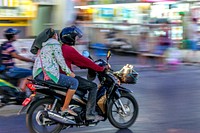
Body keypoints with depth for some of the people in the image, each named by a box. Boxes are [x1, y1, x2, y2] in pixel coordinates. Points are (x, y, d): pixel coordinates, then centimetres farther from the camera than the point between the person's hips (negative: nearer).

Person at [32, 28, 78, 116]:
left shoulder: (43, 45, 26)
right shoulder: (54, 43, 0)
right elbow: (60, 59, -8)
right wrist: (69, 72, 0)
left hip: (37, 75, 10)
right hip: (49, 74, -10)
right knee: (74, 82, -4)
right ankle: (65, 108, -8)